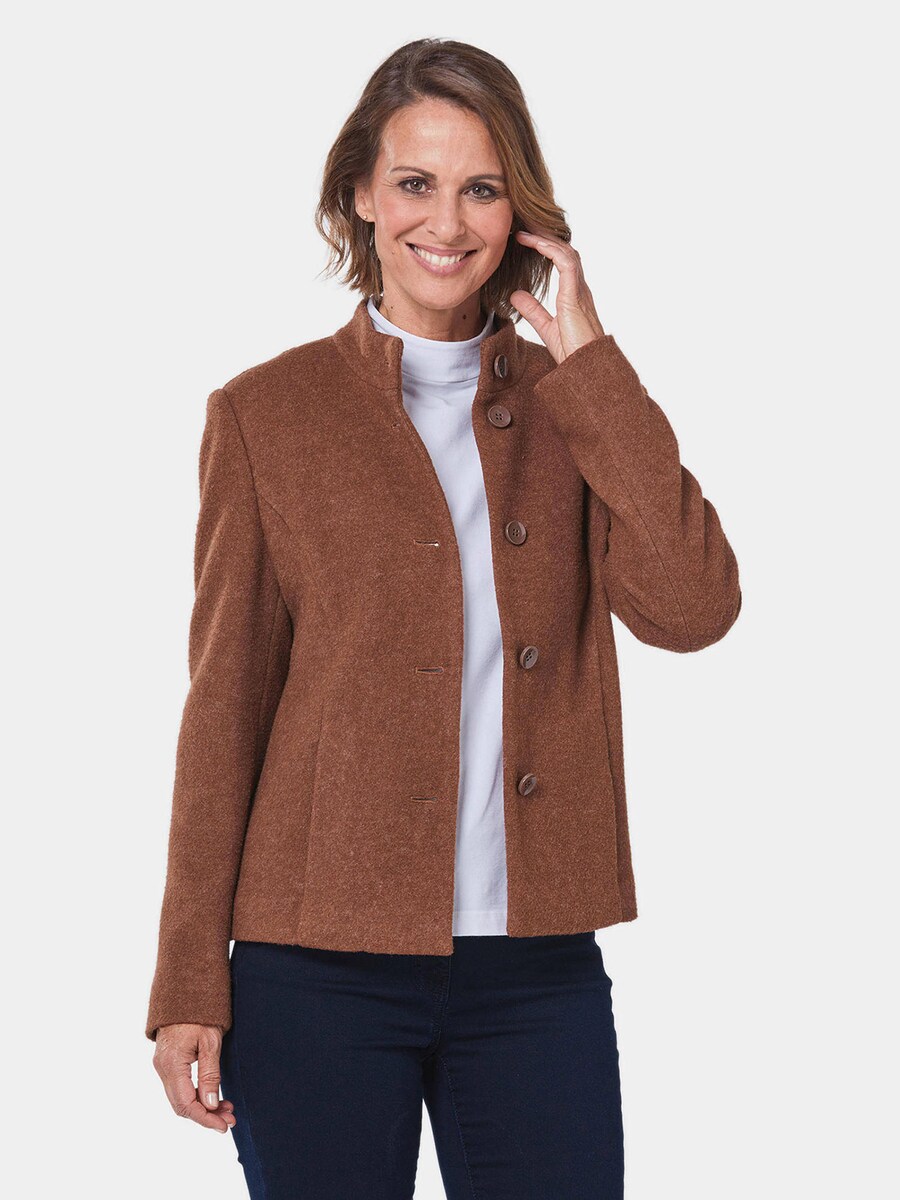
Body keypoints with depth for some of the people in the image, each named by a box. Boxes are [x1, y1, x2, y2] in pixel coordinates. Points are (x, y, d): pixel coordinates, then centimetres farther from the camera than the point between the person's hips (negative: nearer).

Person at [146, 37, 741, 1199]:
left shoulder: (570, 405, 8)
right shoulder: (268, 414, 1)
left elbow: (692, 610, -9)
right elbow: (224, 705, 1)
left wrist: (586, 361, -8)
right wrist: (190, 985, -2)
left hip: (537, 967, 2)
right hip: (321, 968, -2)